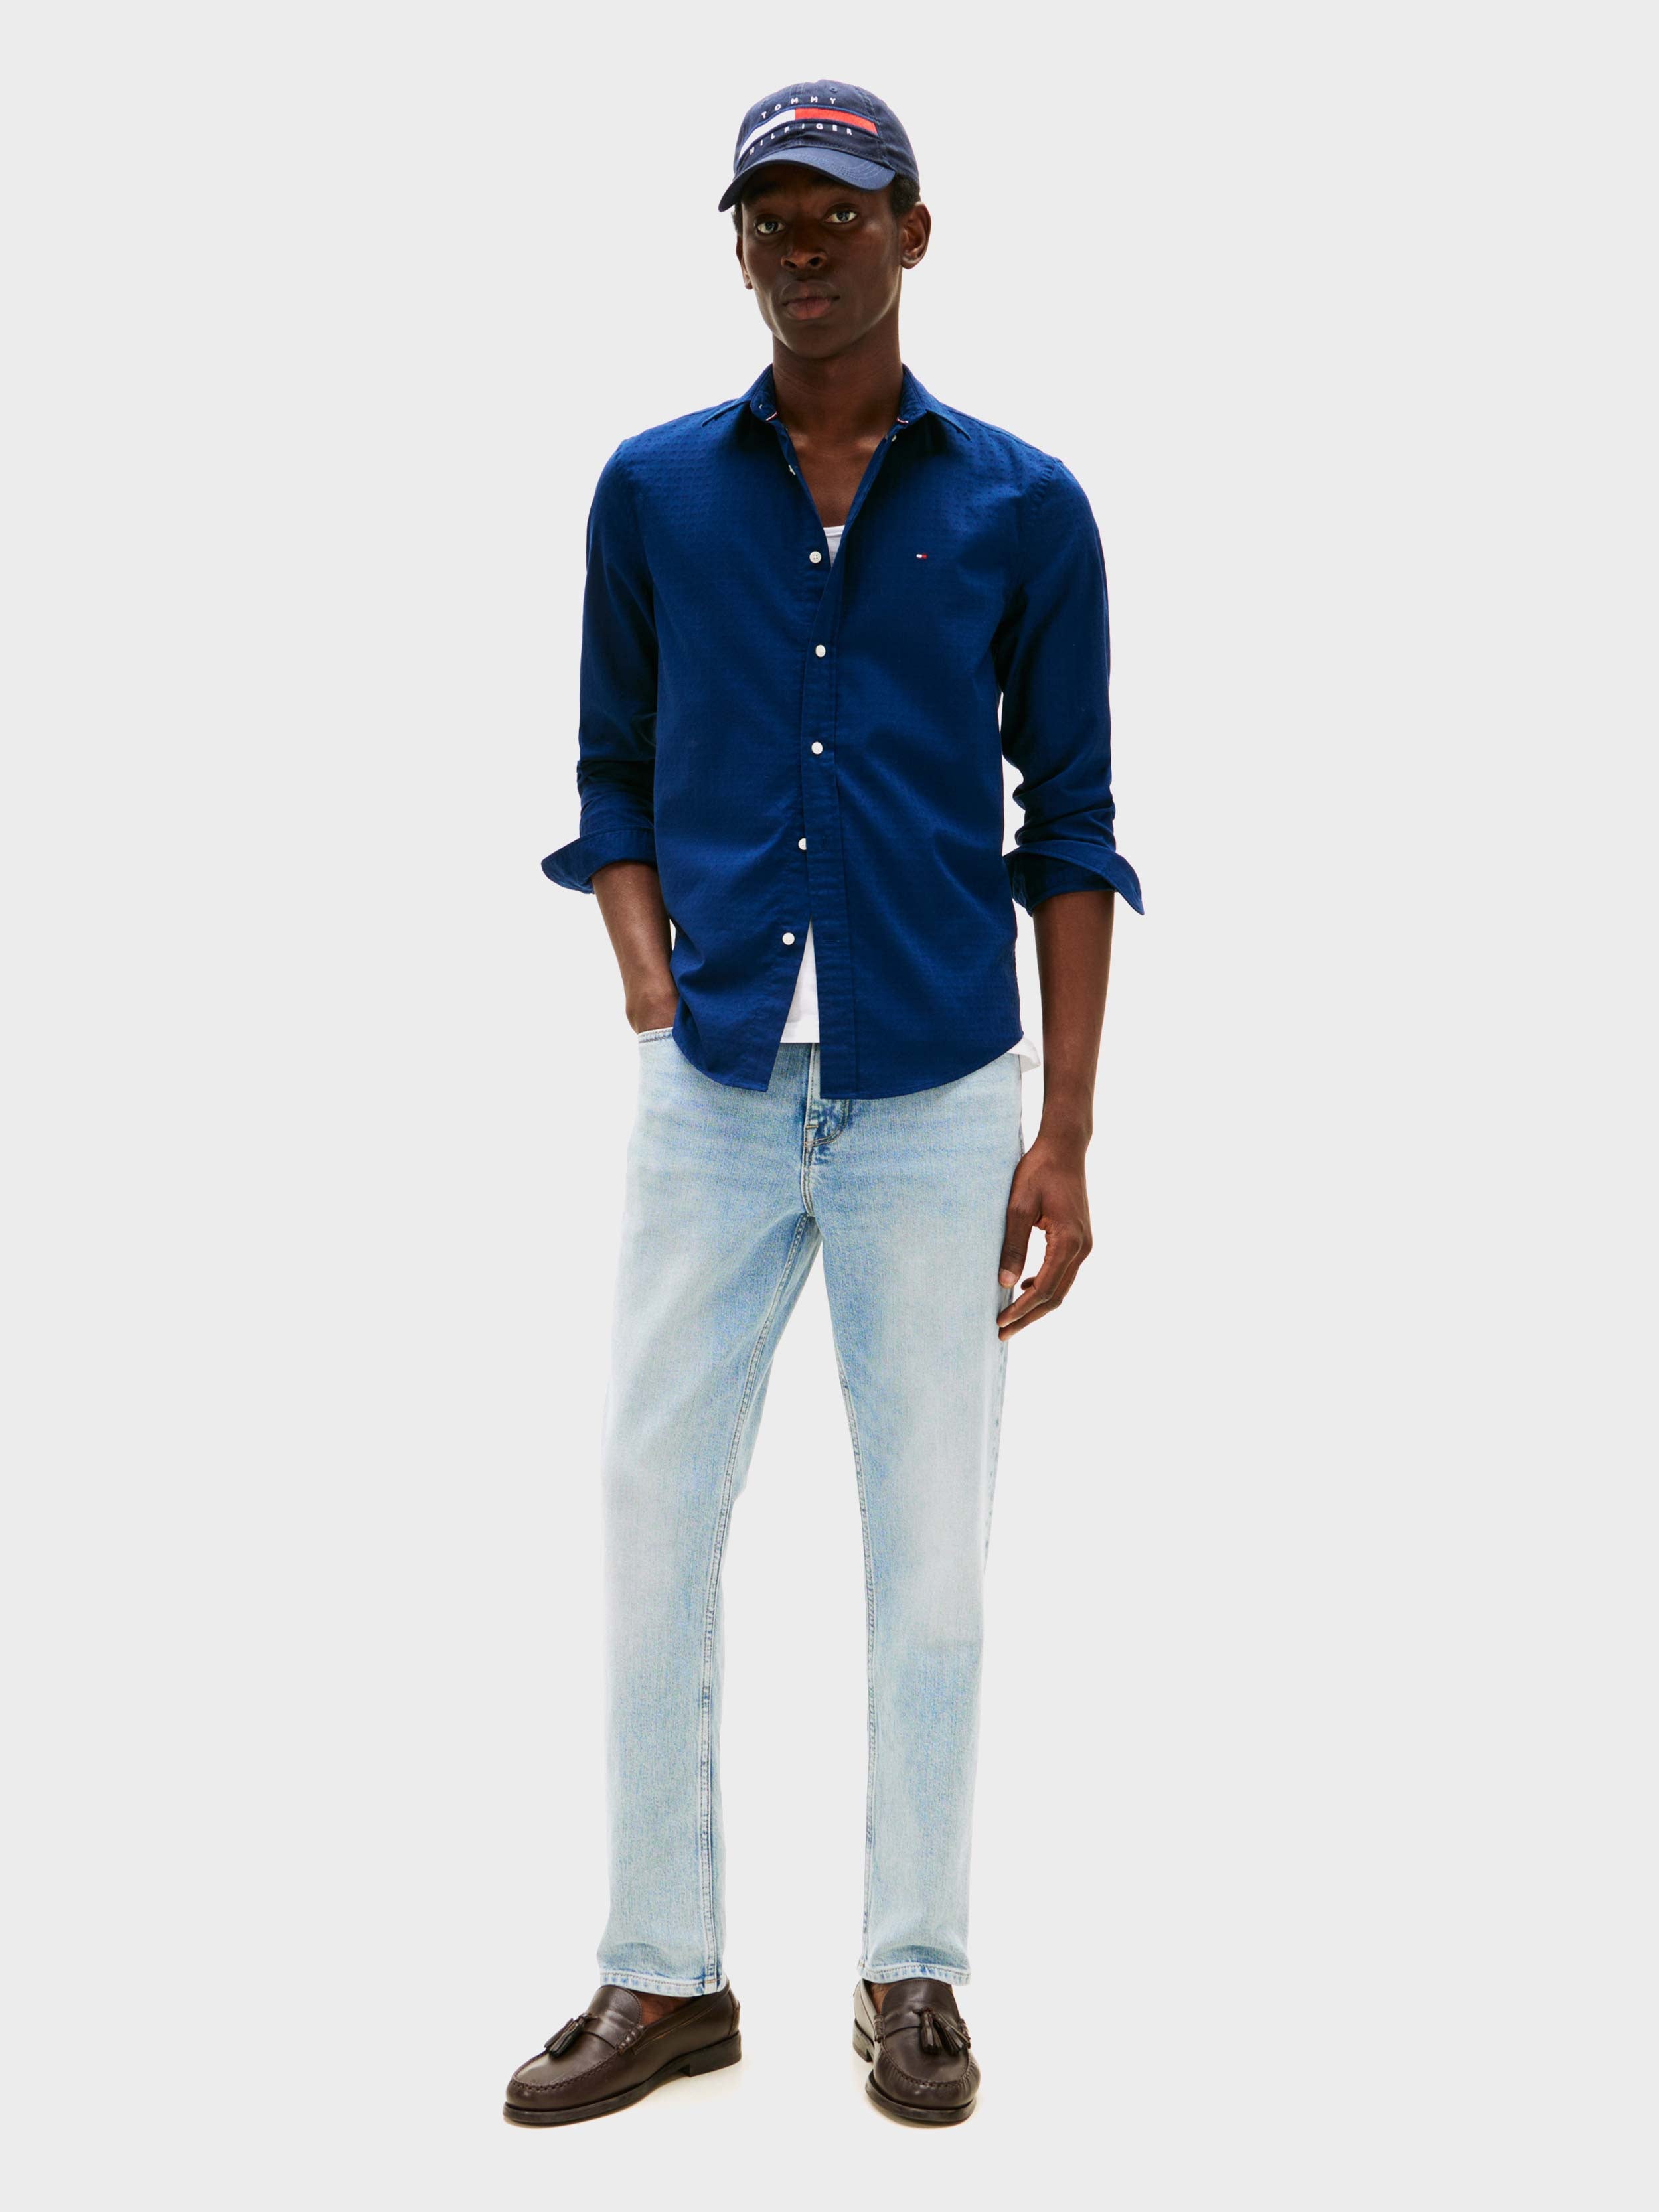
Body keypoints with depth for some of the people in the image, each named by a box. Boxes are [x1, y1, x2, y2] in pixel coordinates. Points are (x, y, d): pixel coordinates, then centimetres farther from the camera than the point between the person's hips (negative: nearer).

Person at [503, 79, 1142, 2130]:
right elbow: (613, 778, 13)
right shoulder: (653, 489, 6)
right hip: (715, 1096, 2)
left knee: (930, 1543, 4)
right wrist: (653, 986, -5)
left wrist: (1065, 1136, -3)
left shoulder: (1023, 508, 1)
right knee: (652, 1522, 2)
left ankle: (913, 1973, 18)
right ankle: (664, 1978, 14)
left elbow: (1069, 827, 3)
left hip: (941, 1103, -1)